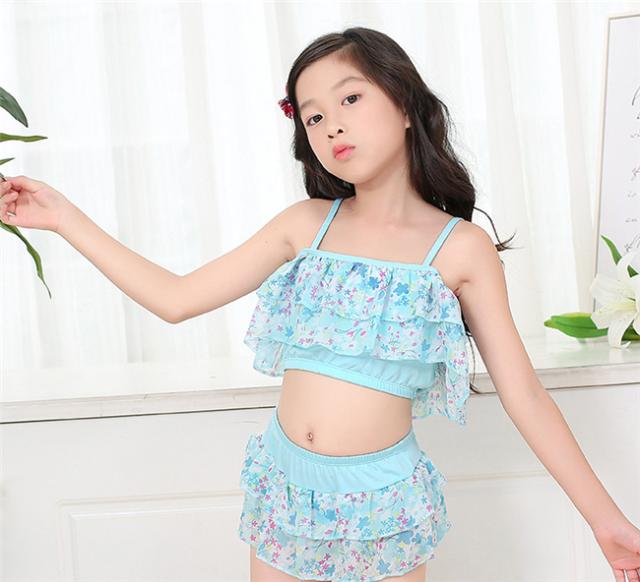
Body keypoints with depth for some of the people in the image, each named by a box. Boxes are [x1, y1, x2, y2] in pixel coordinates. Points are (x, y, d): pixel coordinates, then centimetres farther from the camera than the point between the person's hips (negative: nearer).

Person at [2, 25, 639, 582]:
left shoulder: (462, 248, -8)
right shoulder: (307, 224, 0)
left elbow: (523, 393, -5)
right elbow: (175, 298, 1)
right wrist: (64, 217, -1)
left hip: (384, 502, -2)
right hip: (284, 492, 3)